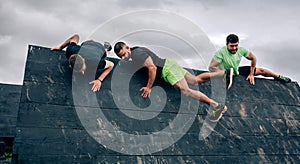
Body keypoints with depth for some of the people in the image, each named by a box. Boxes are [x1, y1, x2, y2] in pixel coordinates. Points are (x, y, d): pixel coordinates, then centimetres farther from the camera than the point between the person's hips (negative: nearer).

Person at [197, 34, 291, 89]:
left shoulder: (241, 50, -17)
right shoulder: (221, 52, -34)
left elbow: (253, 59, -1)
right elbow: (211, 67, -36)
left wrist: (251, 74, -3)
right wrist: (225, 73, -44)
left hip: (236, 72, 5)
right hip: (223, 72, -4)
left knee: (260, 70, 17)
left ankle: (278, 77, 40)